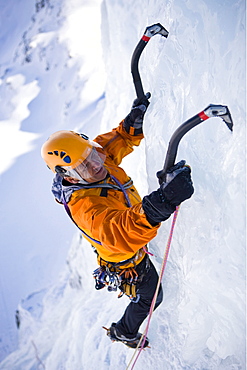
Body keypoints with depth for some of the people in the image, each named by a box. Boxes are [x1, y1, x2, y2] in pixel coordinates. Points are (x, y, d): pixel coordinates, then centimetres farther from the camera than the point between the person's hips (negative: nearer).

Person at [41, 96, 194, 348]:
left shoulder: (100, 153, -22)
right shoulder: (83, 206, -45)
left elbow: (120, 139, -3)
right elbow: (120, 235, -62)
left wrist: (135, 121, -27)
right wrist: (162, 201, -78)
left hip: (140, 240, 8)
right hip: (127, 263, -7)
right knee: (150, 297, 20)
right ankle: (123, 333, 51)